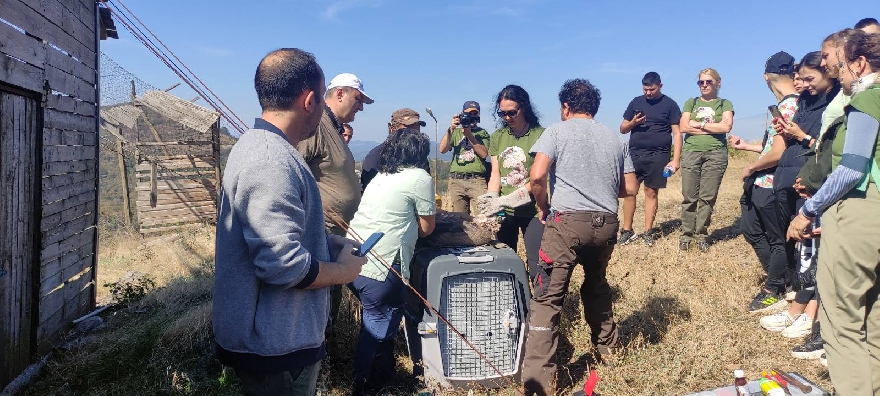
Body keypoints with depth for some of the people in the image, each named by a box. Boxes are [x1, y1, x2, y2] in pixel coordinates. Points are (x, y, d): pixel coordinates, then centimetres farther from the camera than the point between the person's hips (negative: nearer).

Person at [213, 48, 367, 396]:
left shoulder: (261, 145, 8)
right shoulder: (271, 163, -26)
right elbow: (283, 265, -31)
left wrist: (331, 242, 8)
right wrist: (343, 271, -14)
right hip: (275, 345, -10)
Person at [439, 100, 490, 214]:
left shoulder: (482, 133, 11)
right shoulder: (456, 132, 16)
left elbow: (484, 154, -4)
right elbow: (442, 150, 3)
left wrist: (469, 135, -8)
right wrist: (451, 129, -6)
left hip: (477, 180, -2)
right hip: (456, 180, 2)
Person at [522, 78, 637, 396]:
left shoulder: (557, 131, 1)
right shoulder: (614, 138, 15)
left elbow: (537, 177, -12)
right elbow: (630, 188, 15)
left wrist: (543, 207, 4)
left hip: (568, 221, -5)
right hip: (607, 224, 6)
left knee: (548, 297, -4)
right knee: (596, 284, 29)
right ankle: (608, 346, 42)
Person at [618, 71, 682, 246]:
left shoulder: (669, 104, 2)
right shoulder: (636, 102, 10)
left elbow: (677, 133, -1)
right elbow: (622, 129, 13)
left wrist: (676, 159, -10)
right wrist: (632, 123, -10)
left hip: (658, 156, -2)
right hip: (634, 154, 2)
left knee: (651, 192, 2)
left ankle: (648, 232, 11)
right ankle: (627, 230, 10)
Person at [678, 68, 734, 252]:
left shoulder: (725, 104, 11)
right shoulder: (691, 103, 15)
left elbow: (726, 127, -7)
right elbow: (683, 127, 0)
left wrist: (699, 124, -3)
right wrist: (712, 128, -4)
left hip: (716, 154, -1)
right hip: (691, 153, 1)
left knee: (708, 197, -2)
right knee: (689, 197, -1)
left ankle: (702, 235, 6)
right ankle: (686, 234, 5)